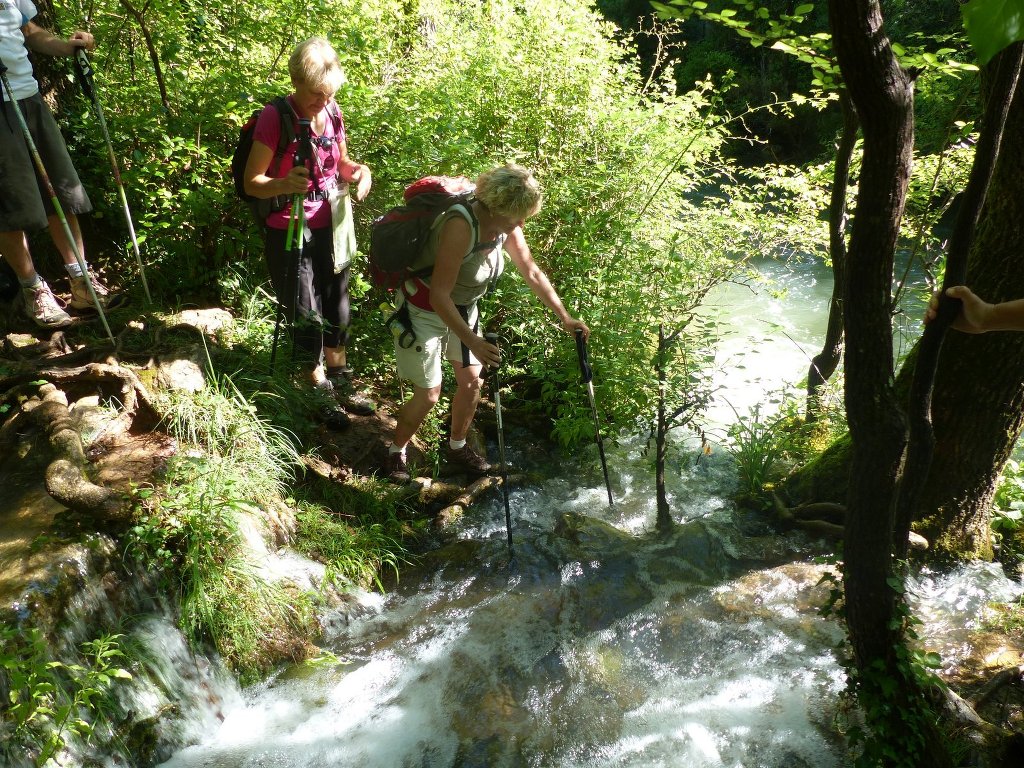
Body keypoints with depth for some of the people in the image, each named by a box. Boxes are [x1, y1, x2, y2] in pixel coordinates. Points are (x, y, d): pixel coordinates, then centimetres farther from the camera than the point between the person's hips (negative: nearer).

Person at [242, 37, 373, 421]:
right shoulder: (275, 117, -18)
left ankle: (342, 386, 34)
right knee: (307, 318, 6)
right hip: (291, 234, -5)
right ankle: (321, 394, 25)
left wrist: (358, 170, -9)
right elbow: (251, 182, -15)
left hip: (331, 228, 6)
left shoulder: (332, 113, -2)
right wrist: (285, 184, -36)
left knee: (337, 311, 16)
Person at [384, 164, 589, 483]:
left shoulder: (506, 227, -11)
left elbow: (532, 273, 2)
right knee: (428, 394, -2)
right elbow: (439, 296, -35)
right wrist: (473, 342, -39)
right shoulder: (461, 226, -34)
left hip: (463, 306, 7)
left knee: (472, 380, 10)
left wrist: (564, 317, 3)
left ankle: (457, 448, 33)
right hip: (424, 309, -7)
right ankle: (396, 452, 24)